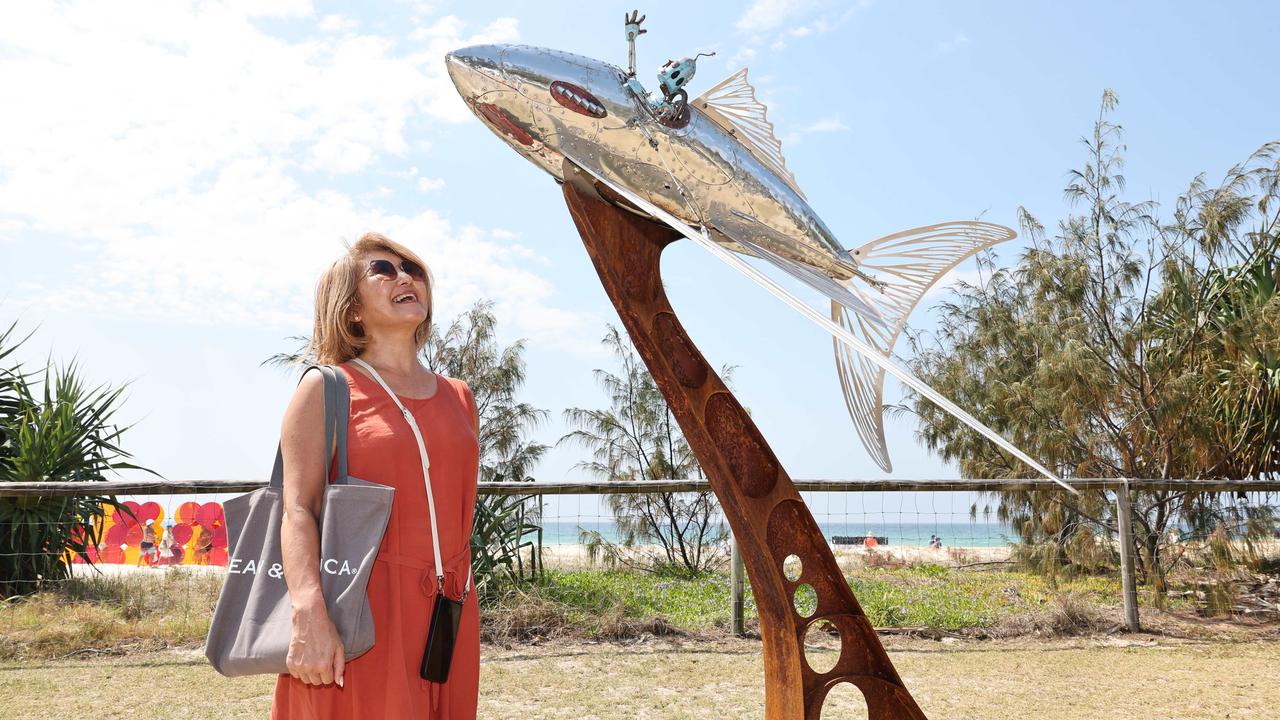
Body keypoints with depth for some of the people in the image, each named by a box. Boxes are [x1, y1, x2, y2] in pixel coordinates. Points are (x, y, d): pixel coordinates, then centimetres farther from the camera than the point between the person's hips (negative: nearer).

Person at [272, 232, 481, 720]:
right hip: (361, 614, -5)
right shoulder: (325, 390, 0)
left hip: (448, 618, 5)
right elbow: (298, 510, -11)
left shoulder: (458, 397, 15)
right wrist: (309, 614, -25)